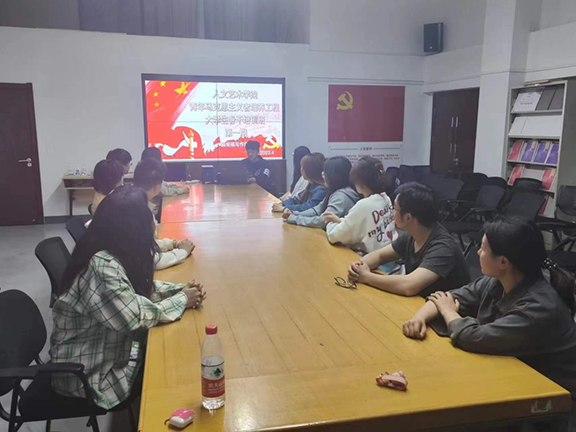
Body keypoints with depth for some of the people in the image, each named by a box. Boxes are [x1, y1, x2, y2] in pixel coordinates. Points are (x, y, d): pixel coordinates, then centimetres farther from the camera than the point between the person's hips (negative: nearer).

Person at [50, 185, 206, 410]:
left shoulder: (112, 254, -4)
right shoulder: (102, 267, -31)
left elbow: (140, 288, 9)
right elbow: (137, 318, -29)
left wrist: (180, 290, -6)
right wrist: (182, 300, -16)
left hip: (107, 350, 8)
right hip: (89, 373, -8)